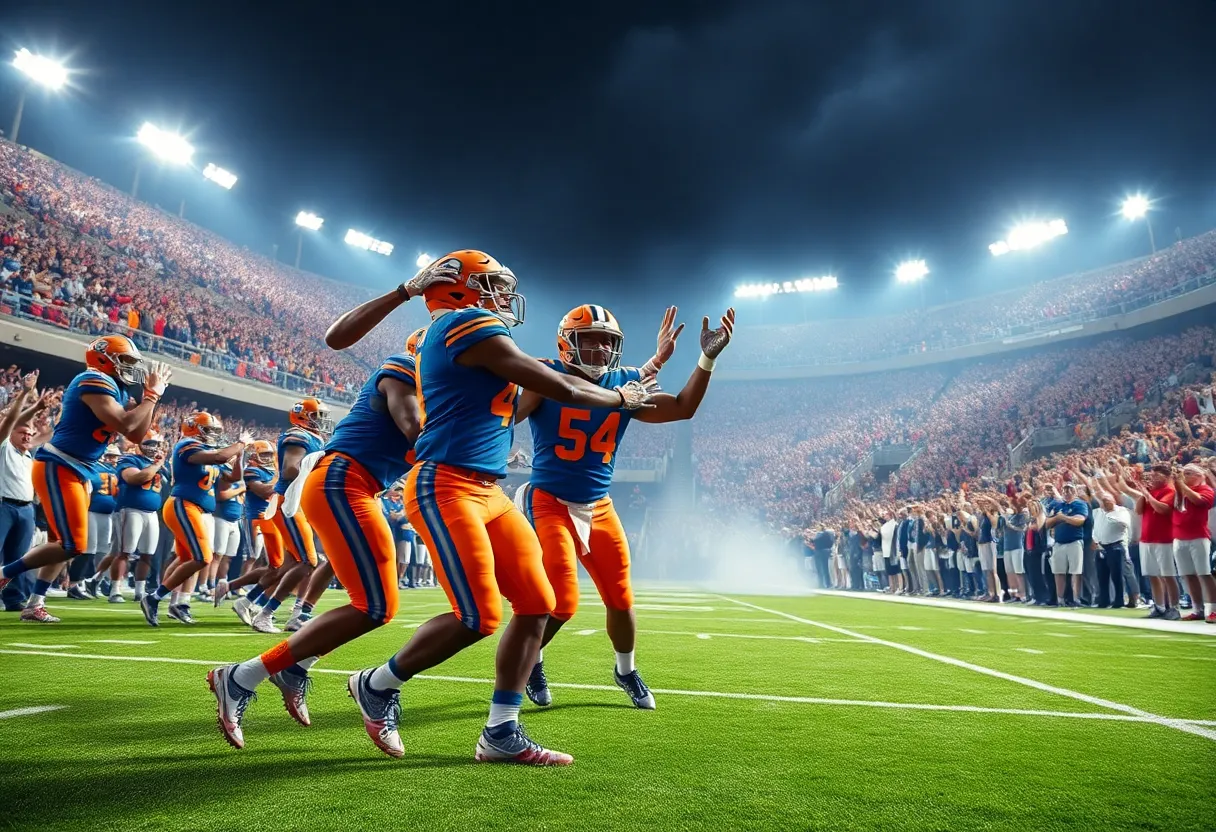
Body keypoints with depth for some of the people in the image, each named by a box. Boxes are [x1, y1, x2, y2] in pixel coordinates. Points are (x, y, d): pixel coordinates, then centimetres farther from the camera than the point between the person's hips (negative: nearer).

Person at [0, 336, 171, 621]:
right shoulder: (95, 382, -16)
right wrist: (152, 393, -17)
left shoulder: (115, 390, 13)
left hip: (75, 473, 11)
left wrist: (151, 395, 7)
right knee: (73, 545, -10)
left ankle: (34, 605, 25)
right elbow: (124, 425, -27)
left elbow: (137, 435, 13)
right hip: (57, 469, -11)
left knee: (61, 542, 16)